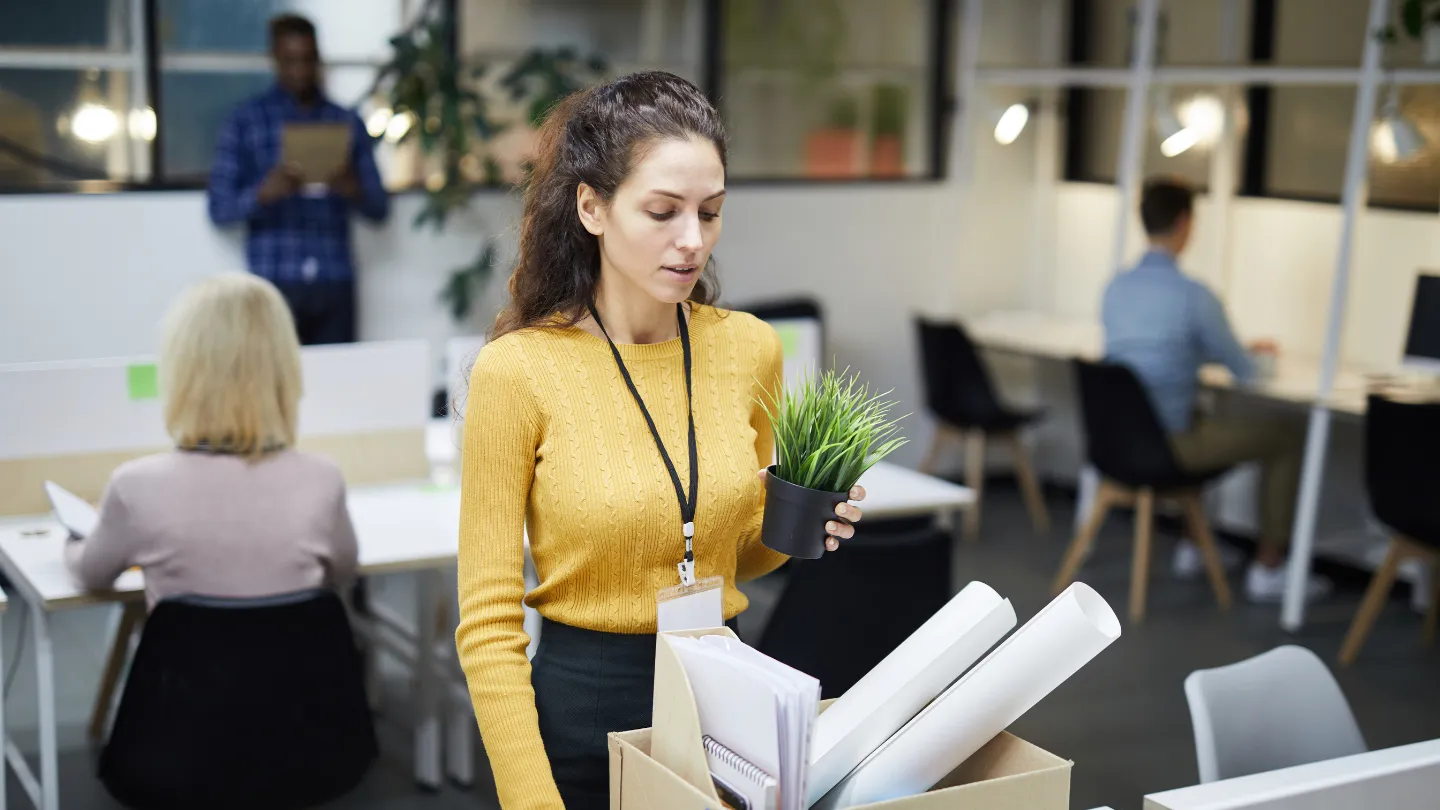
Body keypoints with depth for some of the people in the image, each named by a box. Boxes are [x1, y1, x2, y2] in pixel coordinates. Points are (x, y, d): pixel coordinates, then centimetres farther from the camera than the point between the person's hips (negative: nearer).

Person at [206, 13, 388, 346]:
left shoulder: (348, 123, 13)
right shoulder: (246, 121, 7)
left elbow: (379, 208, 12)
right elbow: (219, 208, 3)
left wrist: (352, 190, -10)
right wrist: (263, 194, -17)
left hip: (335, 285, 2)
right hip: (275, 283, -2)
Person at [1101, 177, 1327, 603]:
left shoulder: (1115, 288, 4)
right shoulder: (1193, 295, -18)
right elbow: (1245, 372, -7)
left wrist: (1239, 349, 26)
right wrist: (1247, 355, 18)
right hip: (1167, 445, -8)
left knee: (1205, 425, 37)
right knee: (1286, 440, 8)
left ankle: (1192, 545, 40)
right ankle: (1267, 570, 13)